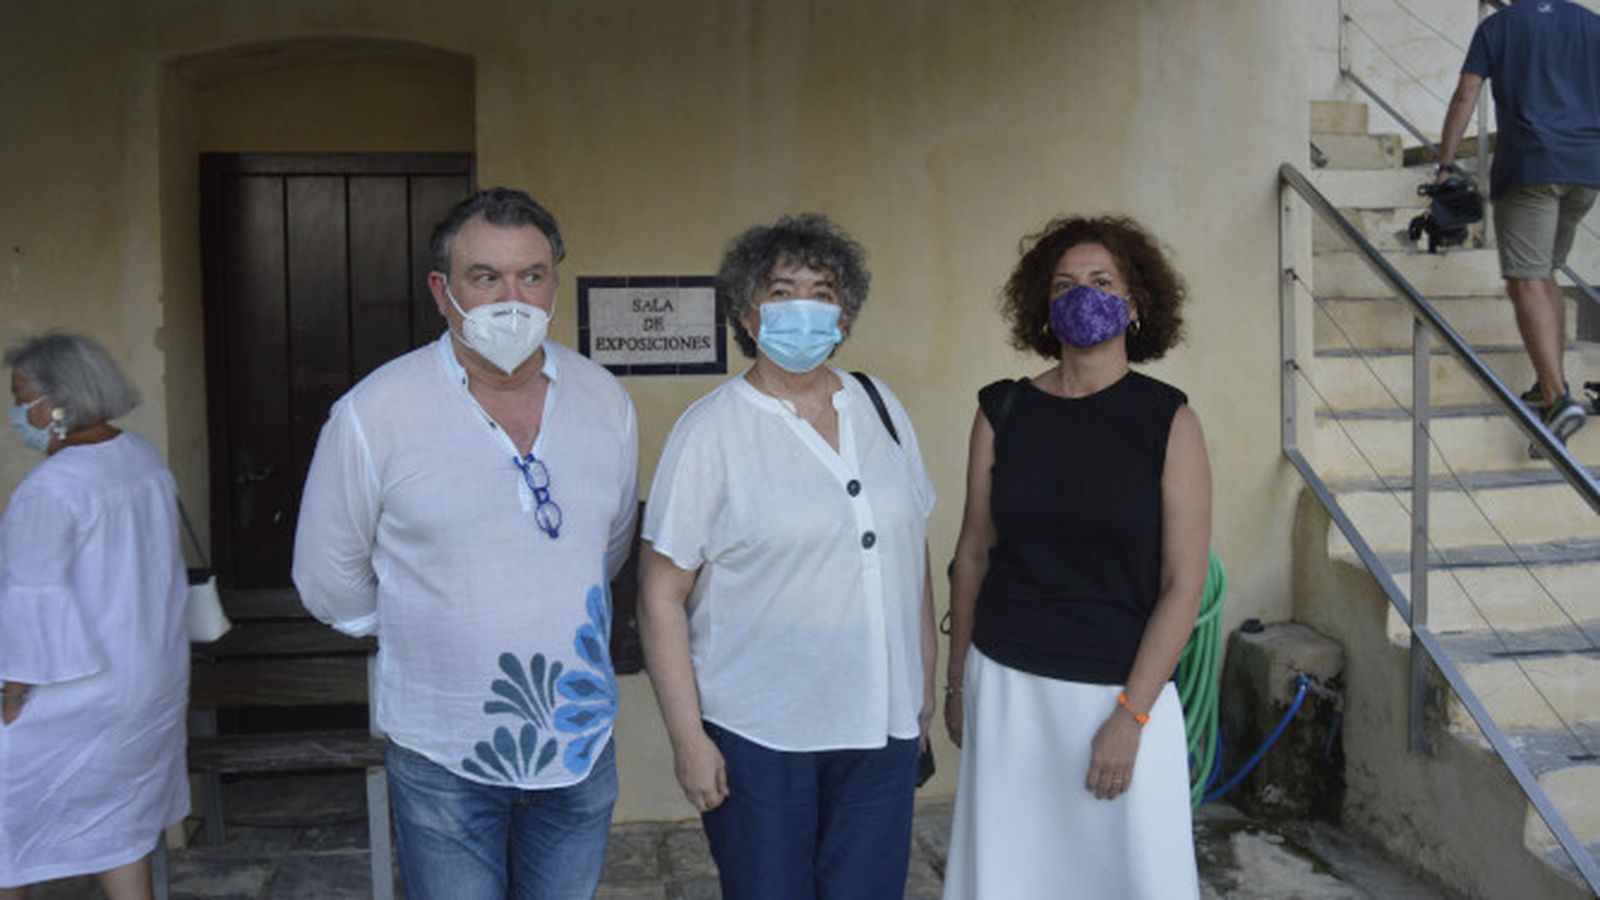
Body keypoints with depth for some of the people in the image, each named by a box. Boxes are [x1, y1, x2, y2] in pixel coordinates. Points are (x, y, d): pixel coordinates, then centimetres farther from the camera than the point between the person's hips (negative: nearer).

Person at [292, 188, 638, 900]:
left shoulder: (604, 401, -1)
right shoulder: (373, 413, -13)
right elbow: (328, 581, -2)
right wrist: (430, 636, 6)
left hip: (581, 741, 4)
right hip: (443, 757, -3)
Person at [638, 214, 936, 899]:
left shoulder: (880, 408, 6)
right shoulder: (710, 430, -9)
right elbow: (661, 595, -10)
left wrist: (926, 683, 13)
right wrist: (687, 739, -11)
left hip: (882, 725, 4)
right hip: (759, 736, -4)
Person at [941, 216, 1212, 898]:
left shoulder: (1168, 420, -5)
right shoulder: (1002, 411, 1)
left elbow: (1183, 584, -8)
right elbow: (973, 555, 6)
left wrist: (1129, 716, -11)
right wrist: (957, 684, 9)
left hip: (1123, 691, -2)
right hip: (1006, 686, 2)